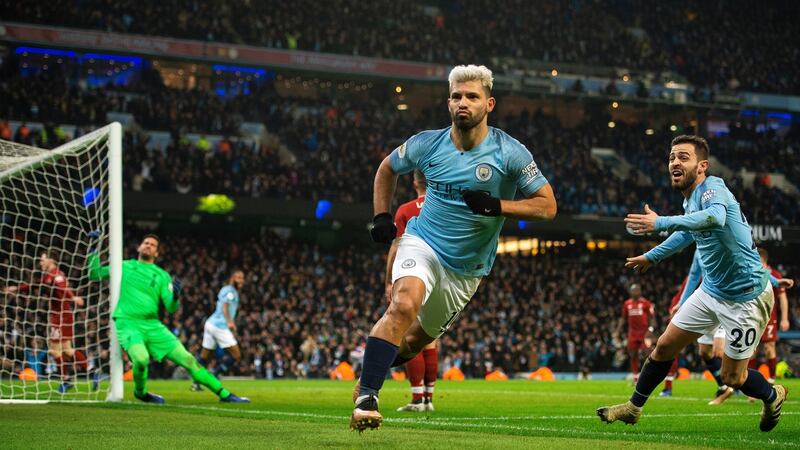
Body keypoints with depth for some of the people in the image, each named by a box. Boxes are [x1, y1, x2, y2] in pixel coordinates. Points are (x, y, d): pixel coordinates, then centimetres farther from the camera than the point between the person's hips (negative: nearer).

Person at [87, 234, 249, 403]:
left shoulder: (162, 276, 12)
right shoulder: (125, 267, 12)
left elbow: (171, 308, 4)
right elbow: (95, 273, 17)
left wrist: (175, 297, -18)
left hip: (153, 326, 3)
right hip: (127, 324, -3)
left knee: (188, 359, -3)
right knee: (141, 358, -33)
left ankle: (224, 394, 3)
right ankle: (140, 392, -1)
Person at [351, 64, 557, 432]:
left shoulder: (509, 153, -12)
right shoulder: (428, 144, -5)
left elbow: (547, 205, -10)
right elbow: (388, 168, 15)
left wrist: (496, 206, -24)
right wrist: (381, 216, 4)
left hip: (467, 268, 1)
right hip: (422, 243, -1)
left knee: (416, 339, 12)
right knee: (404, 305, -30)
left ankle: (372, 371, 42)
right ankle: (366, 396, -27)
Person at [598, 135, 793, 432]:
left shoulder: (713, 189, -22)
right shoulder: (690, 200, 4)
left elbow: (715, 217, -48)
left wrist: (661, 223, -59)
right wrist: (653, 256, 38)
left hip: (745, 297, -8)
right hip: (711, 291, 8)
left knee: (732, 378, 1)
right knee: (664, 346, 8)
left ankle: (773, 397, 31)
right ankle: (633, 407, 25)